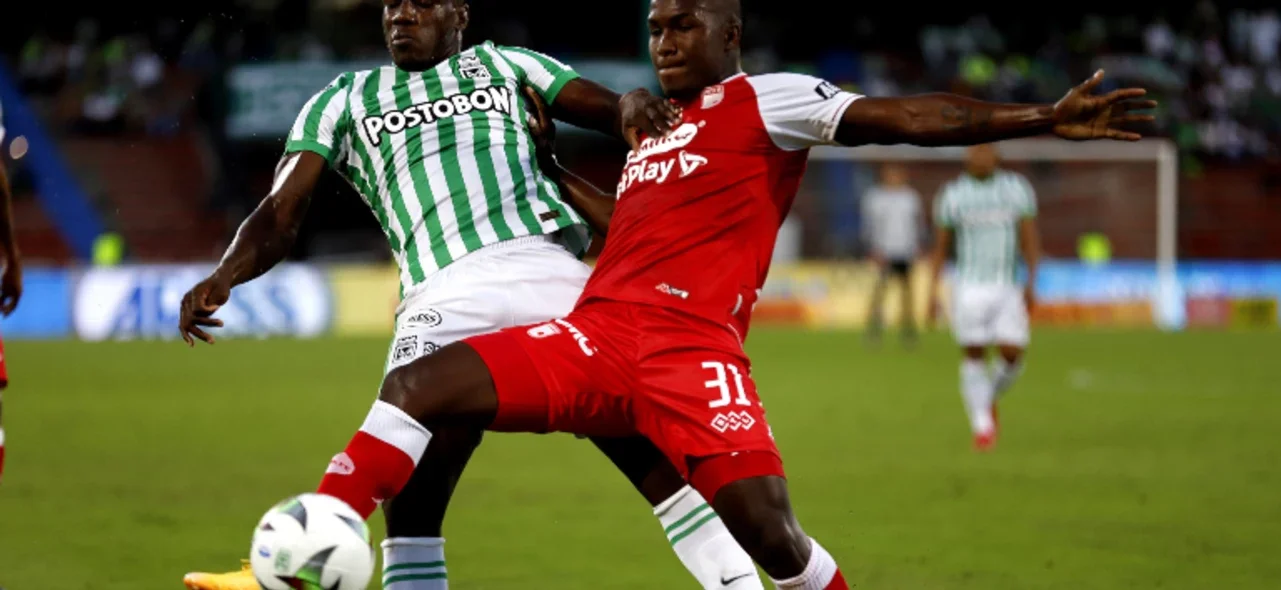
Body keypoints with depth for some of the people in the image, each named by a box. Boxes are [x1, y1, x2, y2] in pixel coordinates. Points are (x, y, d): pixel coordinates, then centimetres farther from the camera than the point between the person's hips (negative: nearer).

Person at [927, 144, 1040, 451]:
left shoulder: (1017, 189, 6)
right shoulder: (952, 195, 4)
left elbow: (1030, 238, 5)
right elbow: (939, 247, 8)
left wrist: (1031, 280, -7)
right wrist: (933, 291, 2)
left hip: (1008, 287, 1)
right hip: (969, 286, -1)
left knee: (1012, 354, -7)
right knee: (973, 355, -4)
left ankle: (990, 398, 23)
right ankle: (982, 425, 5)